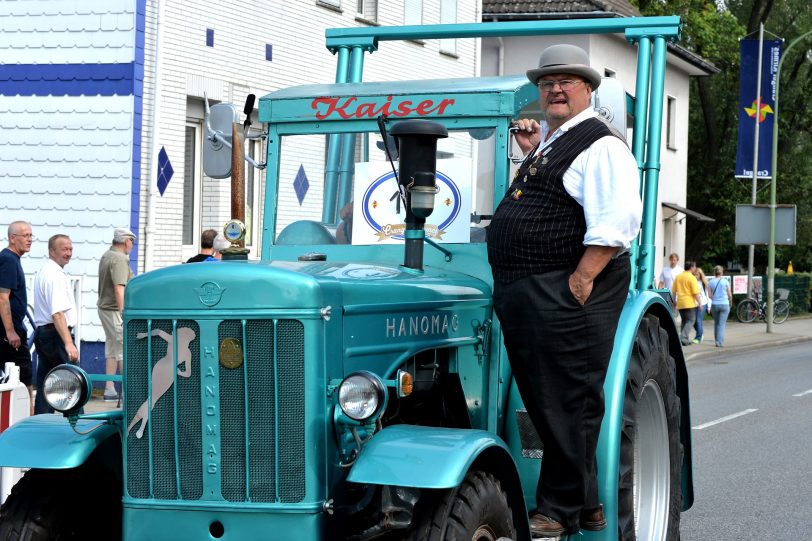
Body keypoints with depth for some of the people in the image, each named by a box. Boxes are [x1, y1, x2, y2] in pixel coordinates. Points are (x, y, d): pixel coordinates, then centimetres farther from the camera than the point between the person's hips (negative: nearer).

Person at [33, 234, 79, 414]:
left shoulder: (42, 272, 17)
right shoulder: (56, 275, -16)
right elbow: (58, 313, -26)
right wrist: (68, 343, -31)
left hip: (41, 331, 10)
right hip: (56, 334, -10)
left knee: (44, 386, 9)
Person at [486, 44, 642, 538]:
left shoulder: (601, 144, -10)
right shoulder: (551, 141, 20)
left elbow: (617, 220, -21)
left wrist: (582, 279, -25)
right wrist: (532, 151, 25)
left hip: (565, 295, -10)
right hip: (523, 293, 10)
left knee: (565, 404, -6)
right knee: (543, 402, 14)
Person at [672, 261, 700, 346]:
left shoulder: (678, 277, 11)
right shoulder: (692, 278, -10)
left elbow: (673, 291, 15)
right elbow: (695, 293, -13)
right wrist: (699, 303, -7)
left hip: (680, 303, 6)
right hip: (690, 303, -6)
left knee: (684, 321, 16)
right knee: (690, 321, -2)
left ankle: (684, 339, 14)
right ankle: (684, 338, -15)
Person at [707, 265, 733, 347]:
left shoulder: (710, 282, 0)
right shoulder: (725, 281, -4)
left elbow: (709, 296, 0)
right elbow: (730, 295, 1)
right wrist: (731, 302, 20)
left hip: (714, 305, 2)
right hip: (724, 304, -2)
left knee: (716, 323, 15)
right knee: (722, 324, -3)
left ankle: (717, 341, 18)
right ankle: (720, 342, -12)